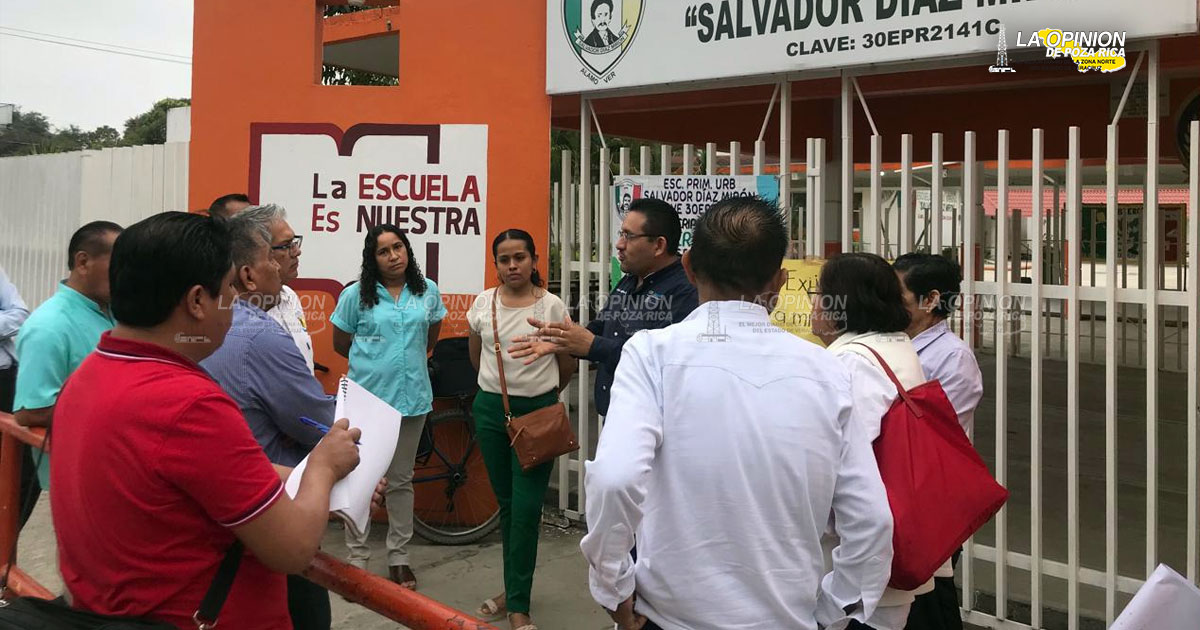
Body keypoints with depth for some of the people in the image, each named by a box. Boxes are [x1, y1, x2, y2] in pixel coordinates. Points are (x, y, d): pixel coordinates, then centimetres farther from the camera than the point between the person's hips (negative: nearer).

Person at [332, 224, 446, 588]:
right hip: (366, 396, -2)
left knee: (401, 480, 12)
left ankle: (399, 558, 23)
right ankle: (358, 558, 17)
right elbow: (340, 344, 5)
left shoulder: (427, 291, 3)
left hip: (412, 397, 2)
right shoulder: (356, 295, -4)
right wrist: (375, 363, 10)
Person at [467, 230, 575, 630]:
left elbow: (568, 364, 1)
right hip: (490, 409, 4)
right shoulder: (483, 303, 1)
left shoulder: (552, 306, -8)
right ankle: (514, 589, 28)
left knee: (526, 507, -3)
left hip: (537, 411, -3)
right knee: (506, 503, 14)